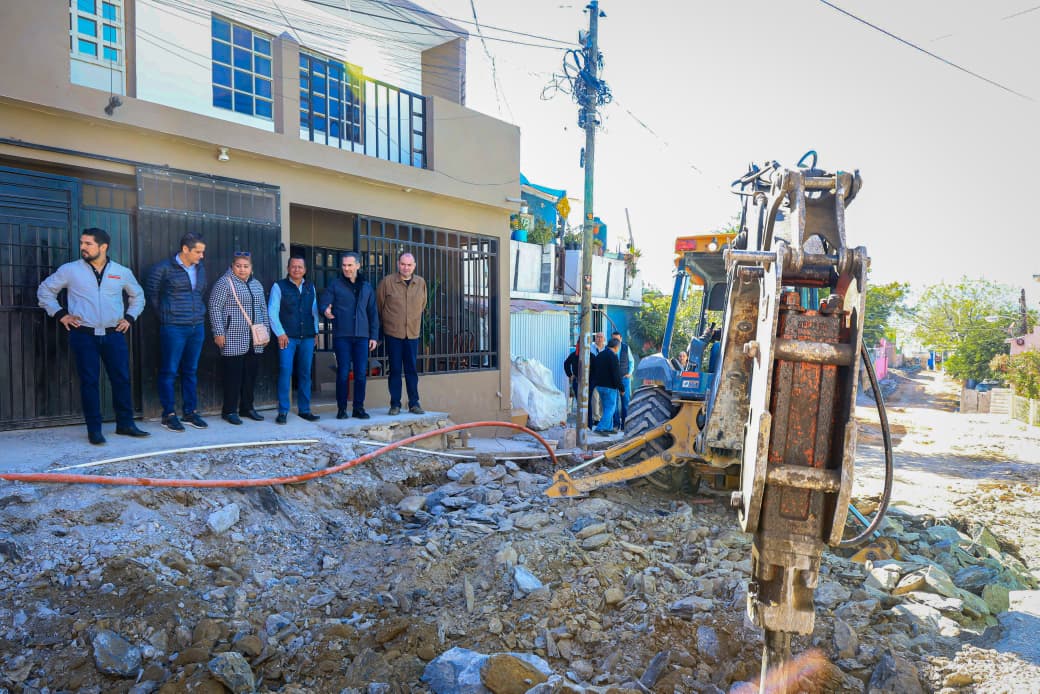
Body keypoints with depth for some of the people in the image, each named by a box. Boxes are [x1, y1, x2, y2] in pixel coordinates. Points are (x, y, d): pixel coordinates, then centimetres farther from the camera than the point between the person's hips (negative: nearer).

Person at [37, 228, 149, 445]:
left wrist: (129, 318, 9)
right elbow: (45, 291, 12)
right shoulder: (69, 270, 1)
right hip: (83, 335, -1)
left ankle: (125, 424, 16)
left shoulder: (122, 272, 5)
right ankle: (94, 429, 8)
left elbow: (138, 296, 21)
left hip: (114, 335, 2)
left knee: (122, 379, 3)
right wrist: (60, 314, 2)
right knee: (89, 382, 1)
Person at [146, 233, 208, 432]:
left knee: (191, 371, 11)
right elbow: (151, 293, 2)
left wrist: (198, 313, 13)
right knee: (169, 371, 1)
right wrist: (165, 314, 6)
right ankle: (169, 414, 8)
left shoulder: (200, 268, 10)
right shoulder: (164, 268, -6)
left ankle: (191, 412, 19)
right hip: (173, 328, -5)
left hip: (197, 326, 5)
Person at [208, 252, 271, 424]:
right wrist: (218, 332, -13)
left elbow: (263, 309, 20)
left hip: (254, 341, 6)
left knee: (251, 374, 10)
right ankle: (229, 410, 8)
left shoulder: (257, 284, 15)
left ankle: (247, 407, 21)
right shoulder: (225, 283, -5)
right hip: (233, 340, -6)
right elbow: (215, 308, -8)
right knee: (233, 375, -2)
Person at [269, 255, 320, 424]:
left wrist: (316, 332, 12)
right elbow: (272, 312, -2)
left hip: (307, 337, 4)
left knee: (305, 373, 6)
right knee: (285, 372, -8)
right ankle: (283, 411, -2)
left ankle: (304, 409, 14)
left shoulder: (310, 287, 14)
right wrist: (280, 333, -7)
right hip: (287, 337, -4)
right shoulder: (279, 286, 1)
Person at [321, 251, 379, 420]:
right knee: (343, 373, -1)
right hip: (342, 336, -2)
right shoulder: (335, 285, 6)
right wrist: (326, 310, -26)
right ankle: (341, 409, 9)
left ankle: (359, 408, 12)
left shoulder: (366, 287, 13)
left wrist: (374, 336, 8)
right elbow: (324, 302, -2)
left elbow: (373, 313, 14)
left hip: (362, 336, 2)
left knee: (361, 374, 2)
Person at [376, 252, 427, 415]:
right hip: (393, 333, -2)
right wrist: (386, 322, 13)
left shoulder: (421, 283, 5)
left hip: (413, 333, 2)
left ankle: (414, 403, 13)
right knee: (395, 369, 3)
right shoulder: (387, 281, -4)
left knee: (411, 369, 6)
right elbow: (379, 305, 5)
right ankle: (395, 404, 11)